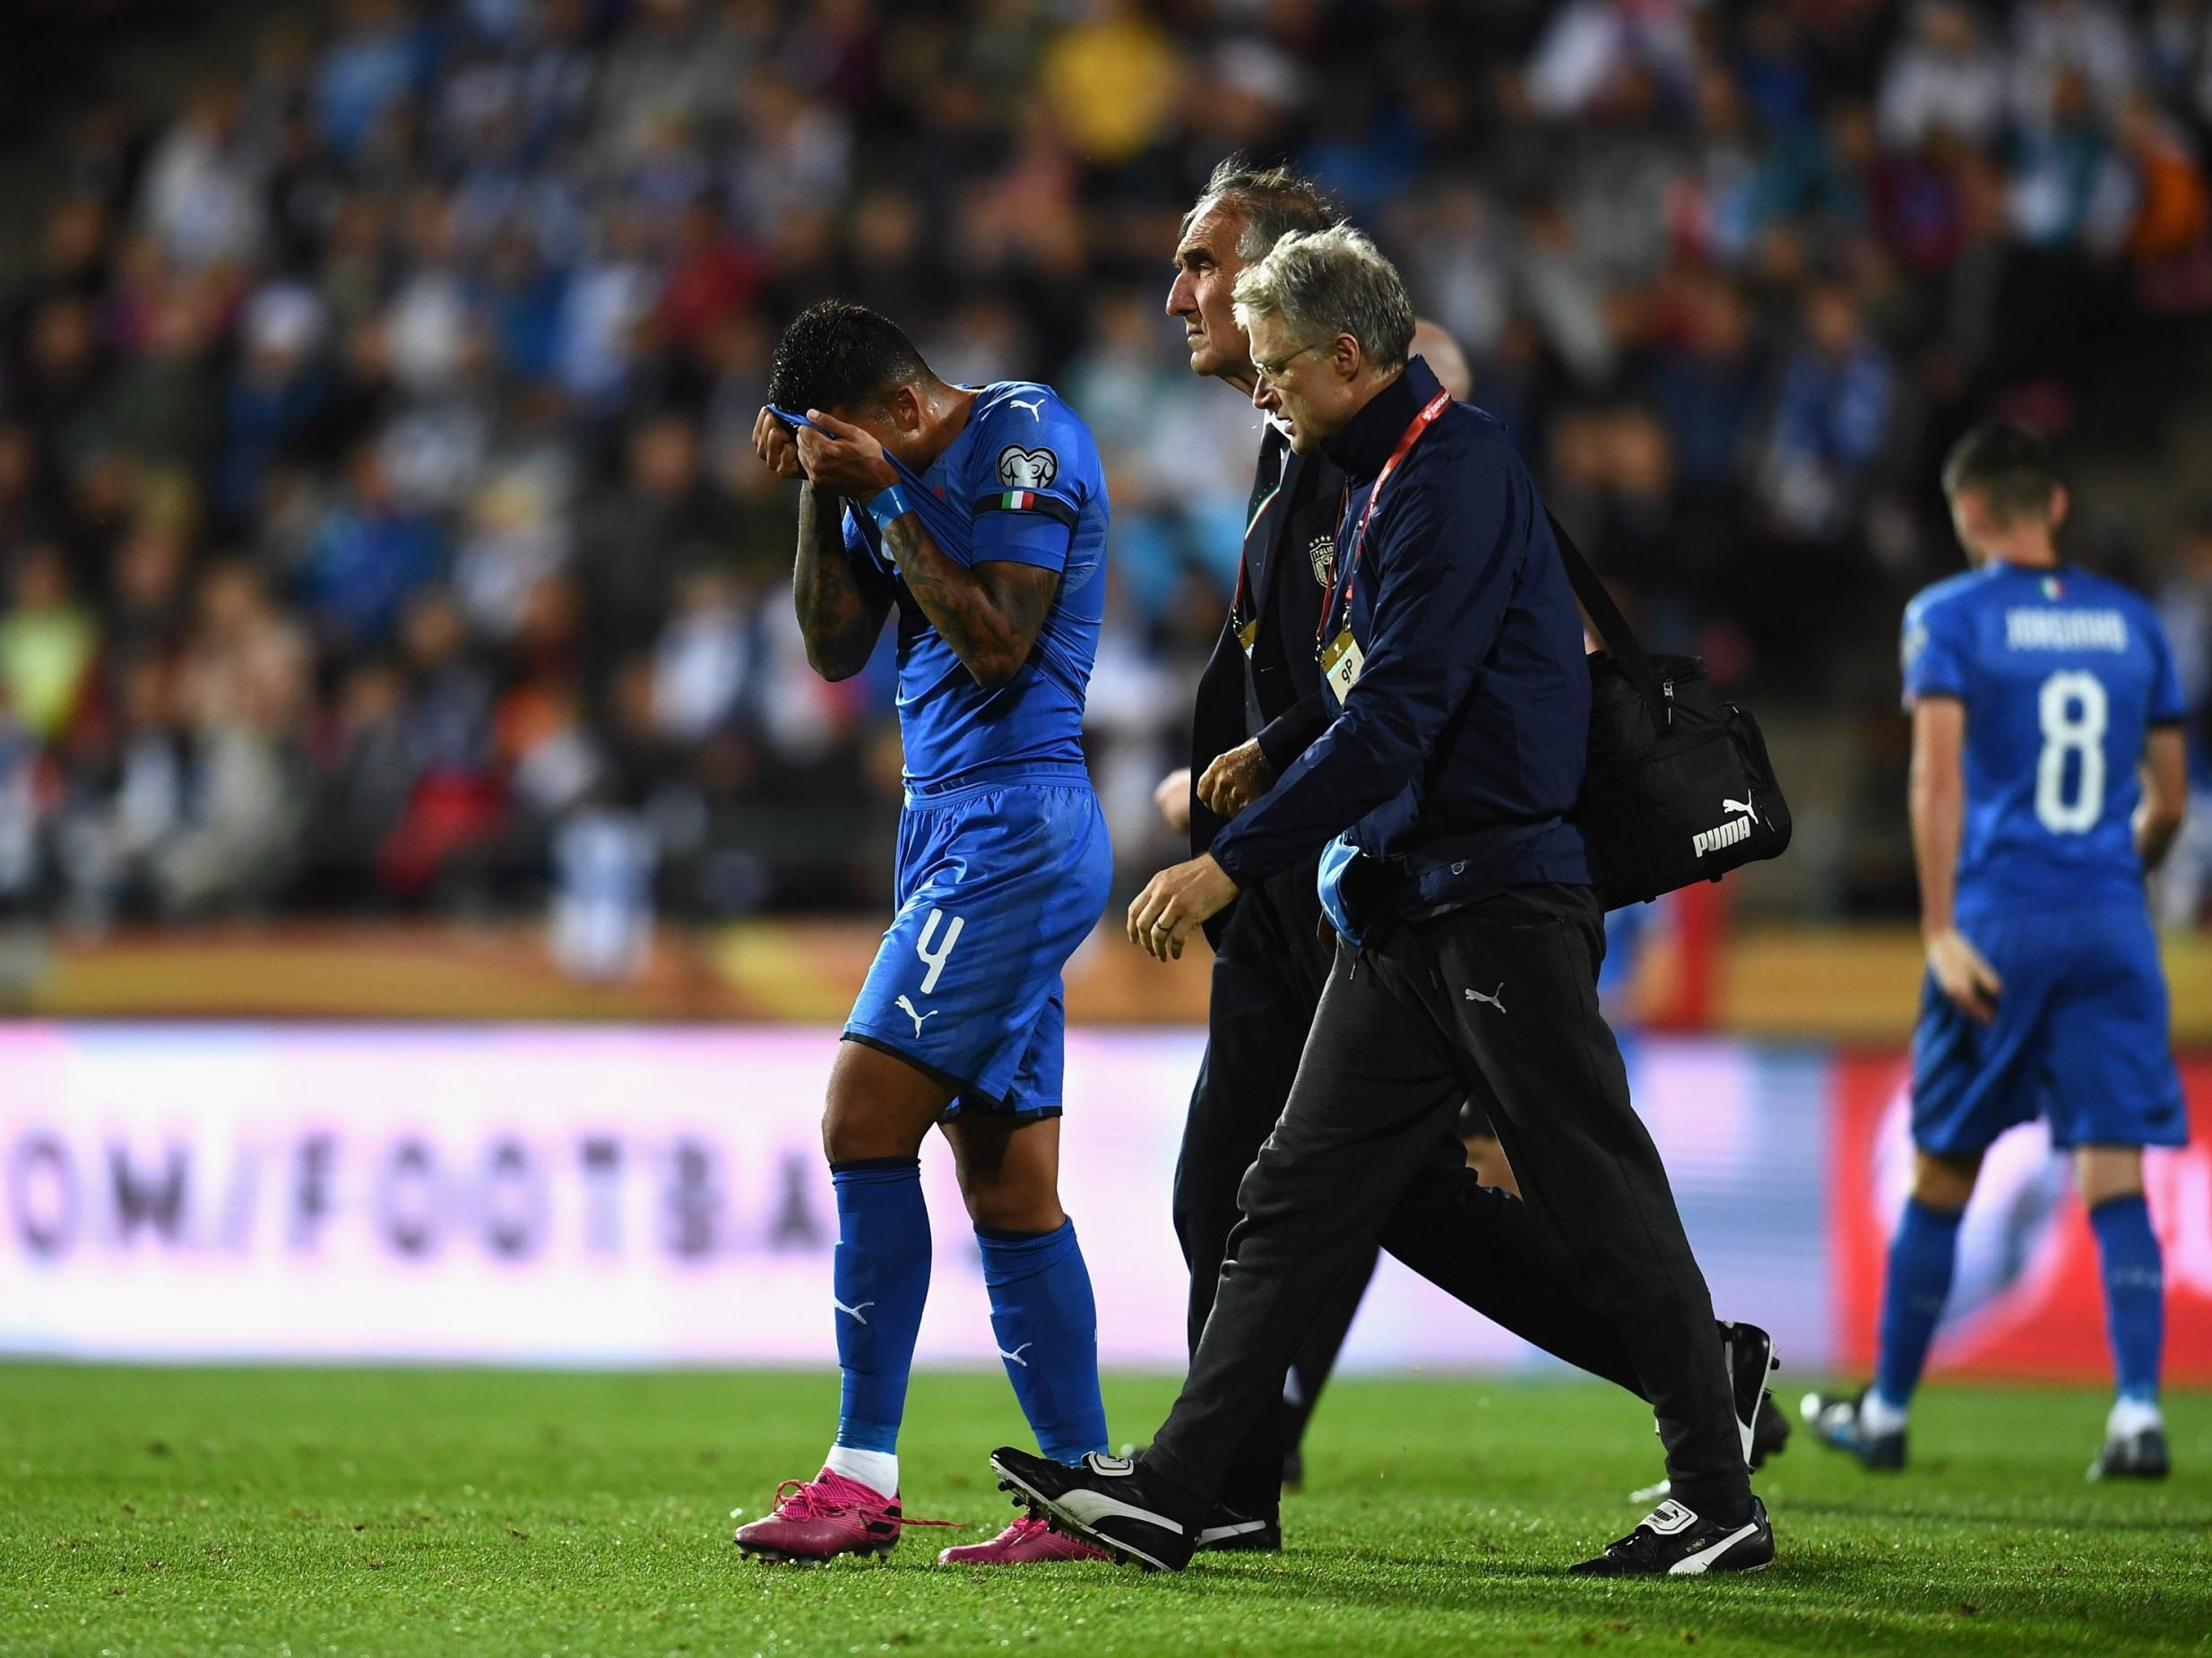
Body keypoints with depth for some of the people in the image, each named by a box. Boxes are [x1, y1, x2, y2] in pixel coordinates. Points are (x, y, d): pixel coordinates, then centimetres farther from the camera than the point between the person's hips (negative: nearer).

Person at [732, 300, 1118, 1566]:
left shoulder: (1024, 436, -10)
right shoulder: (895, 471, 16)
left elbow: (996, 645, -17)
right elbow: (837, 651, 13)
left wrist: (885, 497, -14)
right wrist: (819, 498, 2)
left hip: (1014, 828, -9)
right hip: (948, 830, 9)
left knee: (867, 1121, -15)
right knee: (1009, 1186, 6)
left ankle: (863, 1481, -14)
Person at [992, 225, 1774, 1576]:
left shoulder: (1458, 469, -15)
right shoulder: (1380, 476, 17)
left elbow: (1399, 713, -21)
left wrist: (1234, 863, -20)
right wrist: (1256, 769, 20)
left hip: (1500, 898, -10)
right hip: (1402, 909, 10)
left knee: (1602, 1208, -4)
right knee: (1297, 1200, 4)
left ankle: (1721, 1504, 3)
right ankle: (1172, 1493, 2)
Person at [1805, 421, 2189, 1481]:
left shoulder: (1950, 617, 0)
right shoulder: (2131, 622, 11)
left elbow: (1938, 776, -11)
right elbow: (2167, 803, 14)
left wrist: (1941, 930, -13)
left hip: (1998, 919, -2)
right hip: (2111, 926, 3)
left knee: (1942, 1176, 8)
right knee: (2113, 1178, -2)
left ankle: (1885, 1413, 19)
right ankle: (2139, 1414, -15)